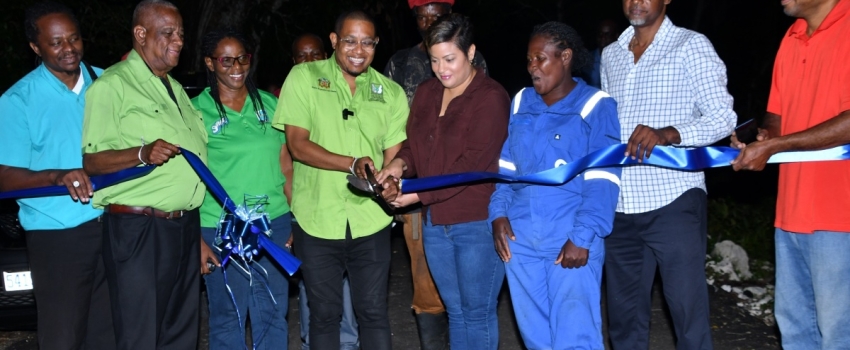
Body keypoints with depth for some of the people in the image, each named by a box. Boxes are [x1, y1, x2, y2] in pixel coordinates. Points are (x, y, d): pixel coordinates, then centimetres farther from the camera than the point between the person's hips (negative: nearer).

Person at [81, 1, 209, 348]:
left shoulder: (176, 88, 19)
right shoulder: (113, 84, -6)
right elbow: (92, 161, -13)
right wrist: (142, 153, -30)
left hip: (185, 228, 8)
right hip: (139, 231, -8)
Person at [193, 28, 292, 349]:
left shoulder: (270, 104, 6)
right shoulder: (195, 111, -2)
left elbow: (286, 166, 10)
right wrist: (195, 238, -6)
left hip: (274, 225, 3)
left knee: (273, 314, 10)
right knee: (228, 317, 8)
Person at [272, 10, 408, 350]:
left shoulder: (391, 92, 6)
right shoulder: (303, 77, -2)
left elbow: (395, 154, 3)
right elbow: (297, 144, -10)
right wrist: (353, 163, -24)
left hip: (370, 220, 2)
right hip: (317, 220, -1)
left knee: (373, 311, 9)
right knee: (324, 313, 11)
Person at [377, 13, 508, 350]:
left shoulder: (491, 97, -13)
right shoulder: (426, 92, 9)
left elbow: (471, 164, -19)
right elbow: (413, 143, 13)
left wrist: (418, 195, -21)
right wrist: (400, 163, -10)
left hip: (478, 223, -6)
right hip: (434, 221, 6)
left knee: (477, 313, 3)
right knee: (455, 310, 16)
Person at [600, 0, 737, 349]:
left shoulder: (691, 46, -1)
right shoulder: (611, 55, 15)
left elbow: (723, 116, -7)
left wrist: (668, 134, -25)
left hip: (673, 201, -5)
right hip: (619, 206, 5)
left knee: (688, 310, -1)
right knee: (624, 315, 12)